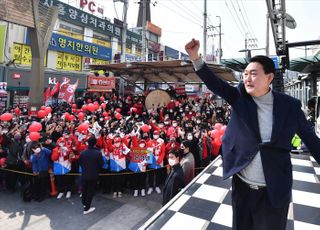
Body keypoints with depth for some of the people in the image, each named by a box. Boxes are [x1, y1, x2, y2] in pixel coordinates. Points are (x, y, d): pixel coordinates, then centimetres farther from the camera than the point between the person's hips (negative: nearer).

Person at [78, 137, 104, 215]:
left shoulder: (82, 153, -11)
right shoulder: (98, 153, -20)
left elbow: (80, 163, 3)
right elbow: (101, 164, -11)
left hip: (84, 175, 4)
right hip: (93, 176, -4)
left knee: (84, 190, 22)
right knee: (90, 191, 9)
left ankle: (84, 204, 43)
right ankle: (86, 209, 17)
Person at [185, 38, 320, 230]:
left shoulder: (290, 105, -7)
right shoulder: (240, 97, -5)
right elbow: (214, 83, -18)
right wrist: (195, 57, -31)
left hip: (274, 191, -1)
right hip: (241, 186, 2)